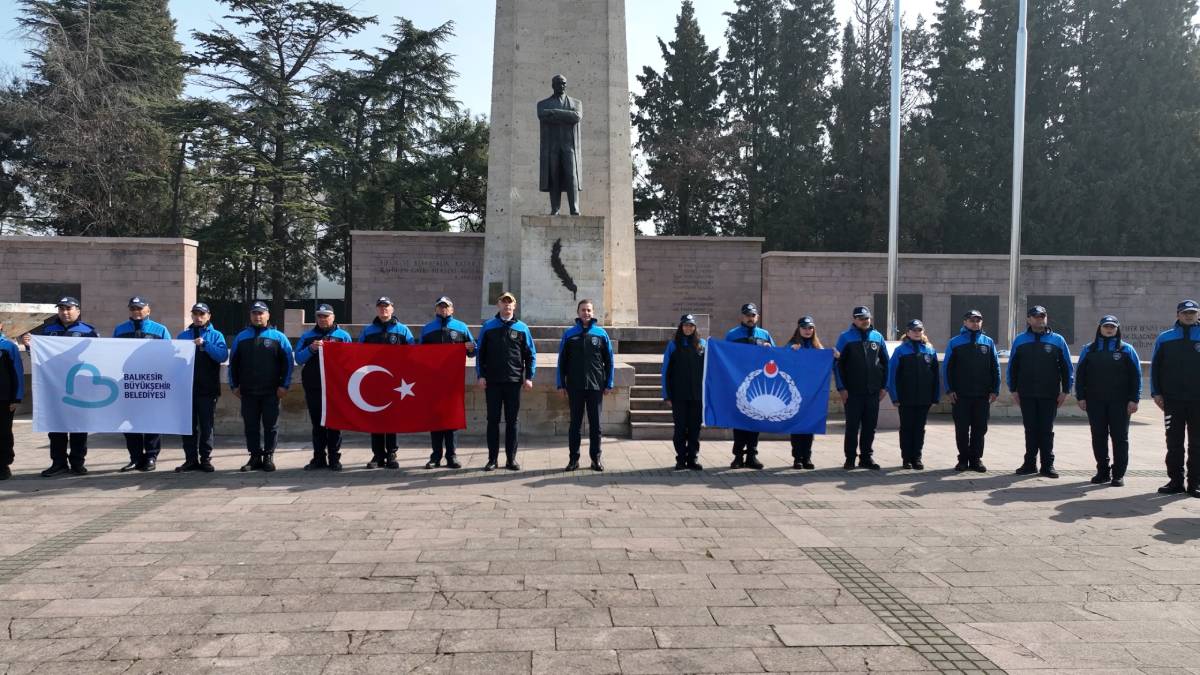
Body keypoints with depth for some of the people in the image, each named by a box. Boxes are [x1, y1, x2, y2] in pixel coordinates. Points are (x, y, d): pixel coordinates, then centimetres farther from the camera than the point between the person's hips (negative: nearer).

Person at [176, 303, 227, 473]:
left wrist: (205, 344, -22)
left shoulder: (216, 336, 3)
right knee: (189, 425, 6)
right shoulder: (183, 335, 11)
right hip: (187, 387, 2)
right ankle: (190, 459, 12)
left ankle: (206, 459, 9)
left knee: (206, 426, 3)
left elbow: (223, 356, -13)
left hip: (207, 389, -2)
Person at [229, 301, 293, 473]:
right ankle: (255, 457, 14)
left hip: (271, 392, -2)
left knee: (271, 426, 3)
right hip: (248, 392, 2)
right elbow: (233, 363, 12)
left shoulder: (278, 337, 2)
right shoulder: (241, 337, 9)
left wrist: (284, 385, -6)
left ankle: (269, 457, 11)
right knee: (251, 426, 6)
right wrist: (234, 385, 6)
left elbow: (287, 362, 0)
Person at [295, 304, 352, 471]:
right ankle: (318, 458, 13)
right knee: (317, 423, 7)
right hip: (313, 387, 2)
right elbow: (298, 358, 3)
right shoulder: (307, 336, 11)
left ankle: (334, 458, 7)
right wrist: (311, 349, -13)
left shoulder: (343, 335, 5)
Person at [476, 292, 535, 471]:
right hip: (492, 381, 0)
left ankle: (511, 458, 11)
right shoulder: (488, 327, 5)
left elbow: (531, 355, 6)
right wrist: (481, 375, -4)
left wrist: (529, 377, -2)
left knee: (512, 421, 4)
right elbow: (480, 353, 5)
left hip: (514, 382, 0)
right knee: (493, 420, 4)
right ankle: (492, 458, 10)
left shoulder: (522, 328, 5)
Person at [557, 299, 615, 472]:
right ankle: (573, 458, 13)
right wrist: (561, 385, -1)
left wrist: (608, 384, 1)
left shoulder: (601, 333, 4)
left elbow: (609, 361, 6)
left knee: (595, 423, 6)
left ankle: (596, 458, 15)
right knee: (575, 423, 6)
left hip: (596, 386, 0)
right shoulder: (569, 334, 3)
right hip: (575, 386, 0)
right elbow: (562, 361, 4)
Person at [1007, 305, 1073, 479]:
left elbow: (1066, 367, 4)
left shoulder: (1057, 340, 3)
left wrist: (1065, 391, -1)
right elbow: (1012, 367, 8)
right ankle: (1030, 463, 13)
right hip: (1026, 395, 1)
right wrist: (1013, 390, 3)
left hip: (1049, 395, -1)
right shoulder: (1020, 340, 5)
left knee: (1047, 431, 4)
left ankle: (1047, 464, 11)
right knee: (1030, 430, 6)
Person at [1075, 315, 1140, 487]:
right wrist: (1081, 397, 1)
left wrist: (1134, 400, -6)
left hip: (1119, 402, -2)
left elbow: (1136, 375, 1)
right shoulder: (1089, 350, 8)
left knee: (1120, 437, 1)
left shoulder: (1126, 349, 4)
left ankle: (1118, 474, 7)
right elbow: (1080, 374, 8)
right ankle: (1103, 471, 15)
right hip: (1095, 402, 2)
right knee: (1098, 437, 5)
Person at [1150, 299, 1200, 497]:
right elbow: (1155, 367, 6)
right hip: (1172, 399, 1)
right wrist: (1156, 393, -1)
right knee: (1174, 443, 5)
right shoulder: (1165, 339, 5)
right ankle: (1175, 480, 12)